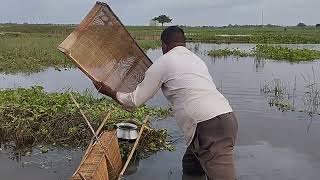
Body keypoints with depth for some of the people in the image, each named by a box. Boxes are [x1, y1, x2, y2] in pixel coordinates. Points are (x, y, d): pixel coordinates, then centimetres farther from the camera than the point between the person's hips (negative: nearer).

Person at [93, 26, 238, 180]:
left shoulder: (163, 63, 3)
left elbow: (135, 101, 5)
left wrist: (107, 91, 21)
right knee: (190, 167, 23)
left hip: (208, 127, -8)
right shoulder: (196, 59, 24)